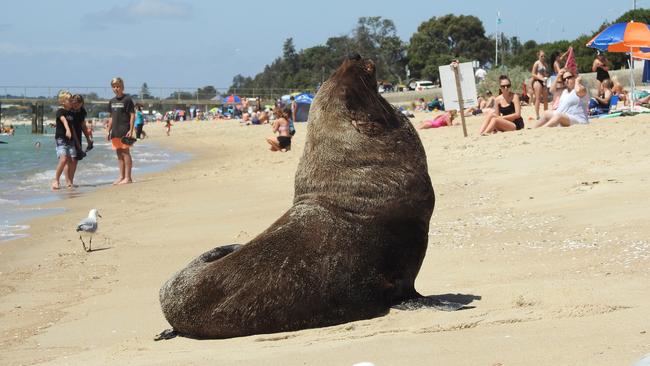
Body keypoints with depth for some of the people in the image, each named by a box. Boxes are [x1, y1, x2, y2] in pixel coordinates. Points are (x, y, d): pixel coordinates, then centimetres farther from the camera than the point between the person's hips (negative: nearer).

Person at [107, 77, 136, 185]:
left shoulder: (127, 99, -6)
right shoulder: (112, 101, 14)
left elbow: (132, 115, -8)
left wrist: (131, 130, -15)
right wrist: (109, 131, 15)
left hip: (125, 131, -7)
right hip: (115, 132, 7)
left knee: (125, 152, -6)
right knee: (119, 154, 9)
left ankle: (128, 177, -4)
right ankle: (121, 176, 14)